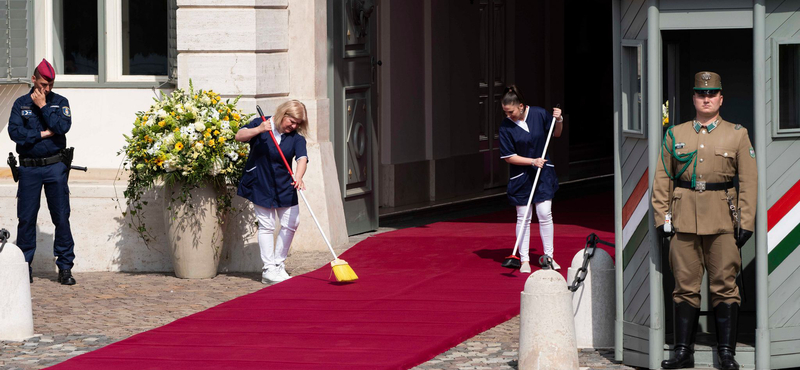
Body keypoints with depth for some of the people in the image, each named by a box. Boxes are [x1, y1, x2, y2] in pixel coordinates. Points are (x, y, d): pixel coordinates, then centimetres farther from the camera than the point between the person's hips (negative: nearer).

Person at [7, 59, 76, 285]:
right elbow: (14, 131, -8)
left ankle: (65, 267, 3)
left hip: (55, 166, 0)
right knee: (26, 218, 2)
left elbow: (63, 126, -12)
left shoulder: (60, 102, 7)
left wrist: (43, 106, -9)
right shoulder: (21, 104, 6)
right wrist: (42, 134, -8)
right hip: (29, 168, 0)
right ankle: (24, 266, 11)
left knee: (61, 217, -2)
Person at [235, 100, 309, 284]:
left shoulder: (296, 137, -5)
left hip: (284, 186, 3)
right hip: (260, 185, -3)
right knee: (266, 225, -2)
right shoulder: (261, 124, -6)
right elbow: (240, 136, -16)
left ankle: (278, 264, 17)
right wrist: (259, 130, -32)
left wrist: (298, 177, -41)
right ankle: (268, 269, 2)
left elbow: (302, 158, -21)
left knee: (291, 222, 1)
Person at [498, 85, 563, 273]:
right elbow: (508, 157, -9)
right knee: (523, 217, 3)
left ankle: (549, 257, 8)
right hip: (521, 176, -1)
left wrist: (559, 121, -9)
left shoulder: (539, 114, -7)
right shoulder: (506, 126, -11)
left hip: (543, 173, 1)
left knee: (545, 214, -2)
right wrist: (532, 161, -16)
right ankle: (524, 260, 10)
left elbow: (556, 134, 10)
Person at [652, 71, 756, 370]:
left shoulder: (737, 135, 6)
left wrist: (746, 222, -4)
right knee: (685, 286, 3)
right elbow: (662, 180, 11)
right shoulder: (675, 135, 10)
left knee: (724, 286, -1)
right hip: (684, 219, 1)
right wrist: (661, 218, 3)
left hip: (723, 221, -1)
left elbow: (749, 181, 2)